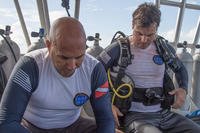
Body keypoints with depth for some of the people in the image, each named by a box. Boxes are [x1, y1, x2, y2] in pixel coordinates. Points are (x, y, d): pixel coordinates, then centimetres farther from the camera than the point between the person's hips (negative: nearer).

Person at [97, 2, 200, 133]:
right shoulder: (118, 48, -8)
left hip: (164, 113, 6)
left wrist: (183, 89, 4)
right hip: (134, 115, -5)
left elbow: (181, 69, 24)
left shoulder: (164, 47, 6)